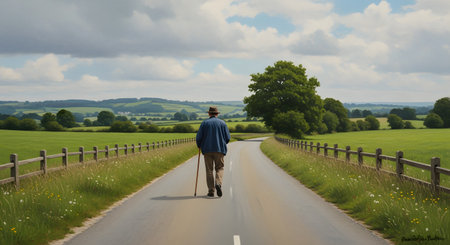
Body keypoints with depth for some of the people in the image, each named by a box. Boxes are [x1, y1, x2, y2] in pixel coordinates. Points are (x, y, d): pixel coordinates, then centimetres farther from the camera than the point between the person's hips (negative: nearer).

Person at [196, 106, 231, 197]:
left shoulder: (204, 123, 3)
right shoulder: (222, 123, 5)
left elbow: (198, 137, -2)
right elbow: (228, 138, 3)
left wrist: (199, 146, 18)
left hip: (207, 150, 0)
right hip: (219, 149, 0)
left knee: (209, 170, 5)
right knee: (219, 168, 7)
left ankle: (211, 190, 0)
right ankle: (218, 184, -20)